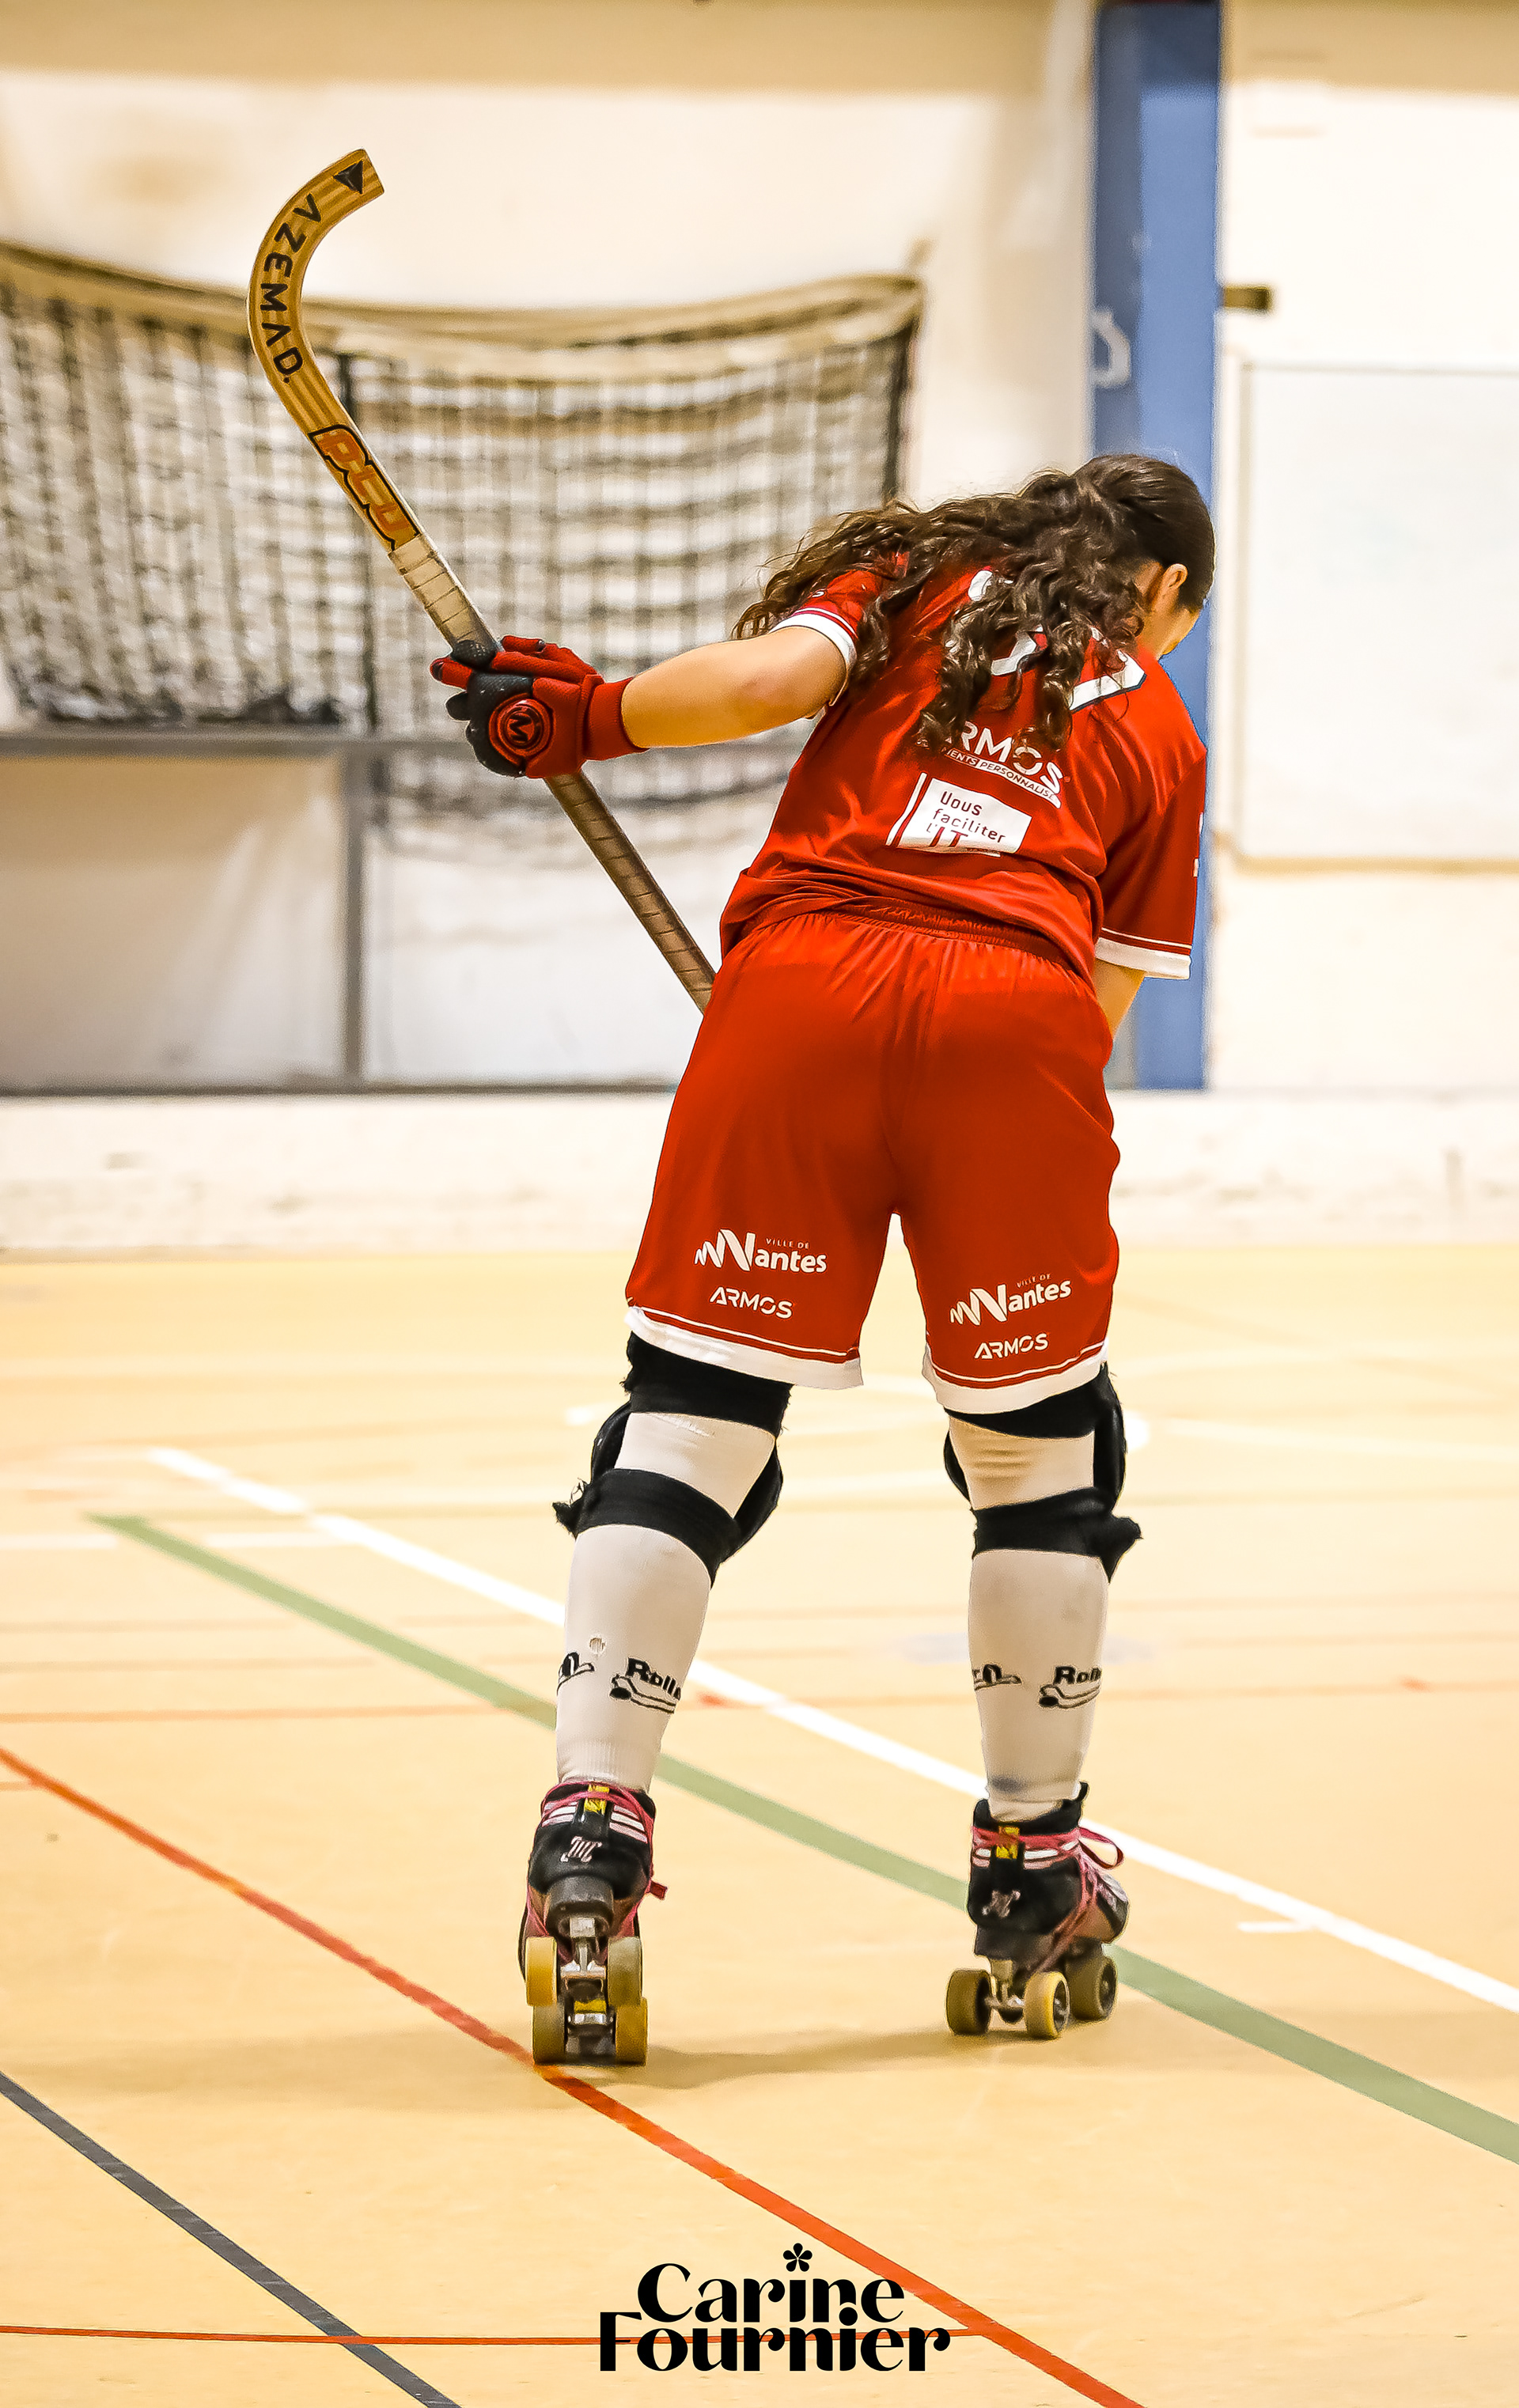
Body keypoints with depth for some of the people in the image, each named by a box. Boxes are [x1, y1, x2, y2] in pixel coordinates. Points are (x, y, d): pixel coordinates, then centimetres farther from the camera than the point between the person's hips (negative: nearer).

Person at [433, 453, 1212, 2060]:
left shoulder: (912, 577, 24)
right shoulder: (1158, 728, 25)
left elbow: (769, 674, 1)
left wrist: (585, 717, 12)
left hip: (804, 972, 0)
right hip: (1019, 1013, 0)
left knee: (691, 1418, 4)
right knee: (1040, 1444, 15)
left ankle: (587, 1844, -4)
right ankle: (1036, 1887, 23)